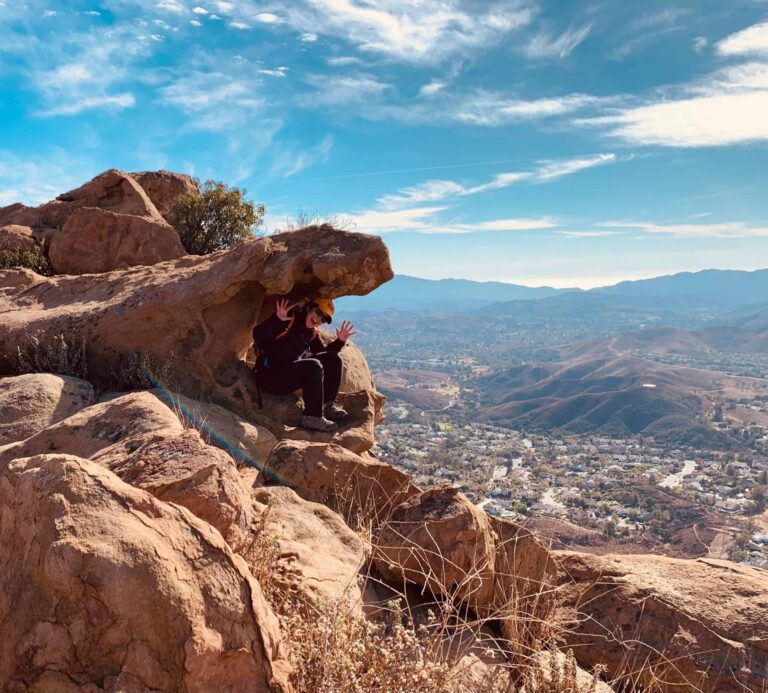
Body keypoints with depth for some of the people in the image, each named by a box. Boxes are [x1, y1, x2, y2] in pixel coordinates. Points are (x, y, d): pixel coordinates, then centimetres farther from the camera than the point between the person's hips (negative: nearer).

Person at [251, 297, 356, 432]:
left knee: (333, 359, 1)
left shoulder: (311, 333, 10)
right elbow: (258, 336, -25)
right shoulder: (288, 321, -14)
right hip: (270, 376, -9)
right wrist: (277, 319, -40)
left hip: (291, 374, 9)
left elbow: (325, 352, 17)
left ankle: (328, 406, 2)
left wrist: (340, 341, 0)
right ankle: (312, 417, -22)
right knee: (314, 367, -31)